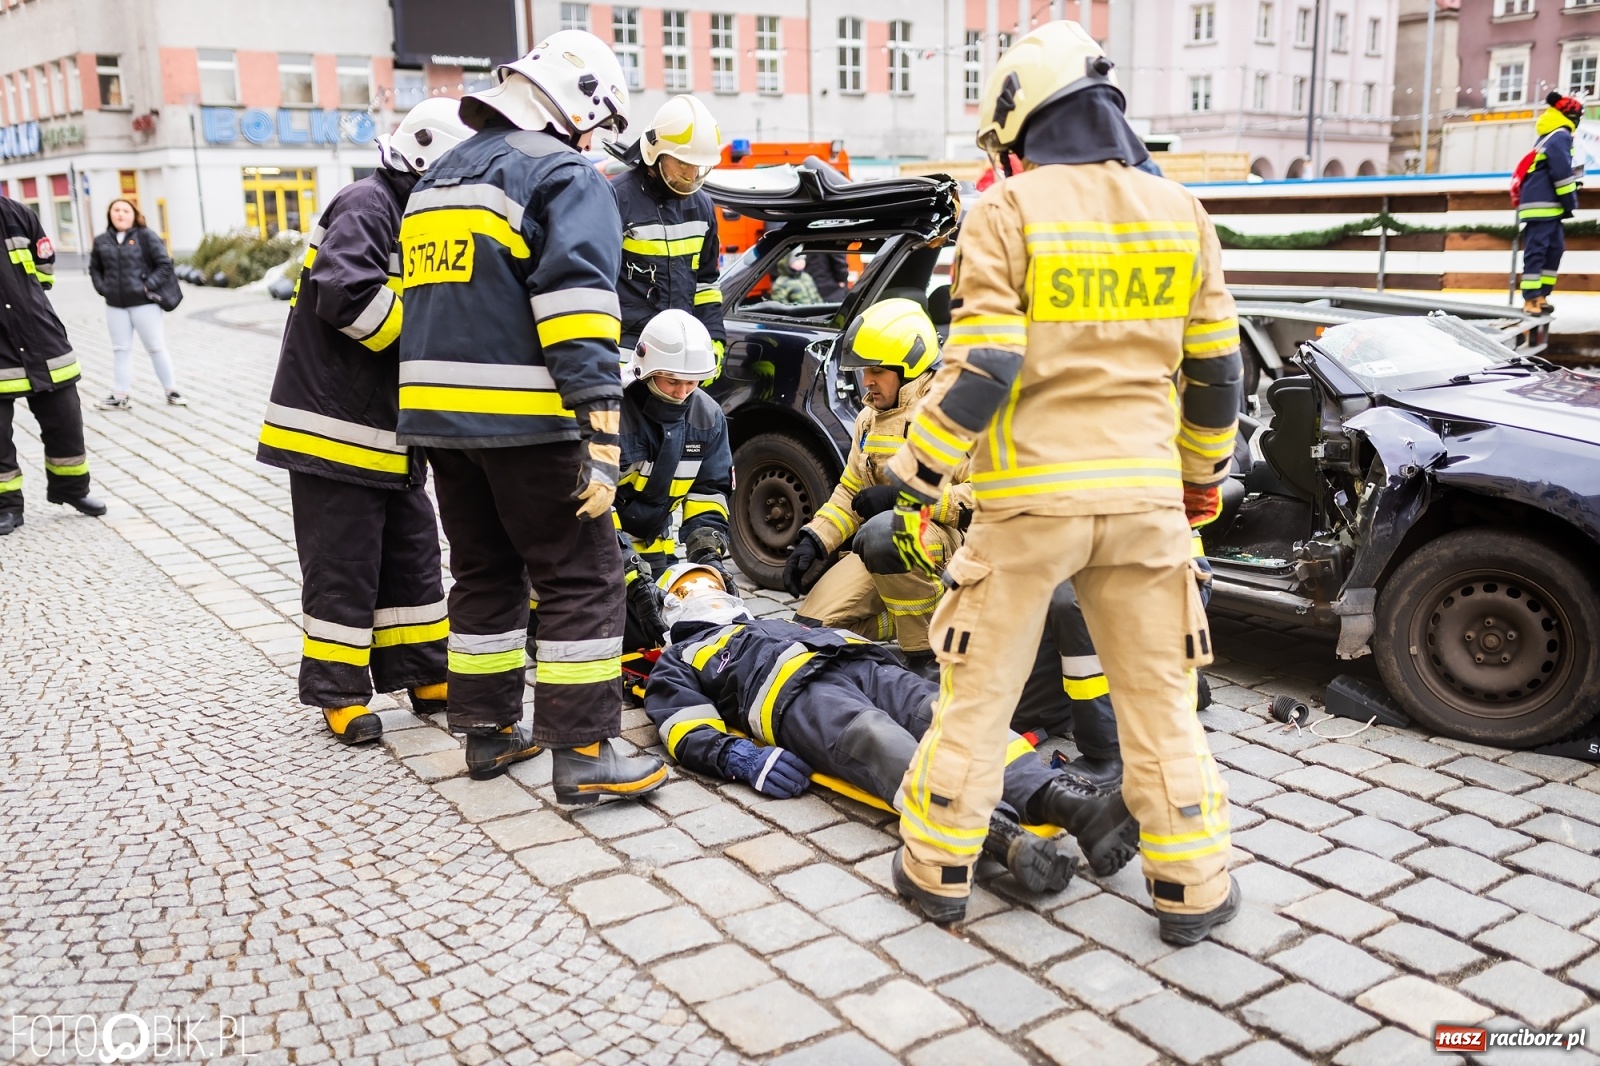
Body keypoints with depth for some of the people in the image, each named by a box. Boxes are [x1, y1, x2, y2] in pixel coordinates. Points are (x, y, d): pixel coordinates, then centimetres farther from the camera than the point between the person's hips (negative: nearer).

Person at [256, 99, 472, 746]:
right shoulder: (365, 206, -13)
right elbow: (347, 293, -28)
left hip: (391, 432, 10)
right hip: (336, 424, -10)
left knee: (414, 555, 14)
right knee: (343, 567, -1)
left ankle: (427, 678, 25)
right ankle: (339, 694, 11)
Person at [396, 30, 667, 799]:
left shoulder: (437, 178, 20)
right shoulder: (565, 177, -7)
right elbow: (578, 312, -18)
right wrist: (602, 440, -22)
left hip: (437, 414, 8)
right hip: (523, 419, -8)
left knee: (483, 572, 17)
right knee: (583, 580, -1)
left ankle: (488, 732, 24)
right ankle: (582, 754, -1)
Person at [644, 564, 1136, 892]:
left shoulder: (775, 626, 47)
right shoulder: (675, 663, 31)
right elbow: (691, 732, 10)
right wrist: (741, 757, -14)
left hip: (862, 662, 5)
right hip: (796, 692, -5)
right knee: (877, 742, -39)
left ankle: (1063, 799, -53)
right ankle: (999, 834, -64)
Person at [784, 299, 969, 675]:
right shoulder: (870, 417, 15)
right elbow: (850, 492, 21)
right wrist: (813, 541, 5)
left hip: (953, 543, -8)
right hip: (880, 546, 8)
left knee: (881, 533, -40)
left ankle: (928, 655, -21)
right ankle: (929, 618, 9)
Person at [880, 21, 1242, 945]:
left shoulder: (1007, 212, -5)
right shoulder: (1179, 213, 8)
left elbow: (979, 368, -12)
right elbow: (1215, 370, 12)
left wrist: (918, 482, -4)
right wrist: (1205, 477, 25)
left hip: (1030, 496, -3)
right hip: (1146, 494, 4)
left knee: (980, 692, 9)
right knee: (1160, 699, 13)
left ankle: (938, 871, 20)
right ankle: (1194, 889, 21)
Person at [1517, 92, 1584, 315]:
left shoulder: (1548, 137, 22)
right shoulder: (1560, 136, -9)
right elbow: (1562, 172, -16)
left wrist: (1566, 202, 22)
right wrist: (1570, 202, -10)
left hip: (1546, 205, 10)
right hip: (1543, 205, -10)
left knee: (1554, 249, 10)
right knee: (1536, 251, -12)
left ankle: (1540, 295, 9)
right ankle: (1531, 299, -15)